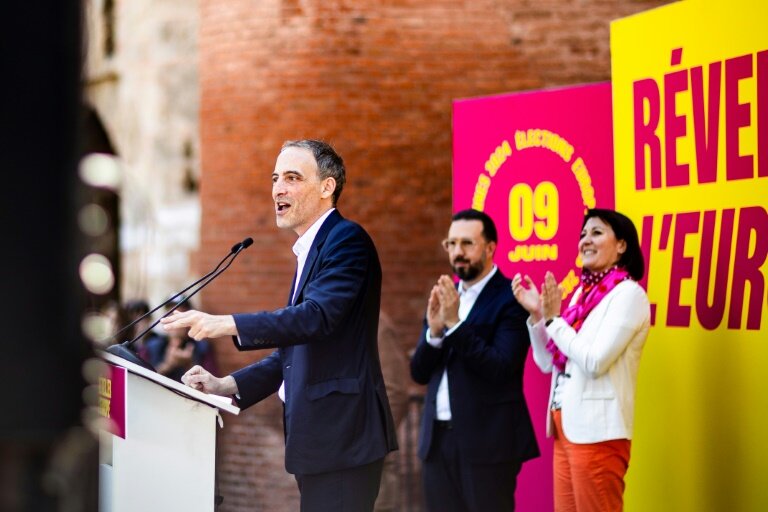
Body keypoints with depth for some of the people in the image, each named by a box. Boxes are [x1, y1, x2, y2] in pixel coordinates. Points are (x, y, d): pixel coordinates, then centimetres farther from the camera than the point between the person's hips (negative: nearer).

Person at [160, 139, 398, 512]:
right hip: (318, 435, 10)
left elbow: (318, 316, -24)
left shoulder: (346, 240, -9)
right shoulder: (311, 250, 21)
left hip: (341, 434, -10)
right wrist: (228, 386, 11)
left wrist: (225, 324, -29)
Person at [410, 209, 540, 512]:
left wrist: (455, 323, -19)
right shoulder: (443, 297, 14)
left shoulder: (510, 299, -7)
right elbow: (419, 373, 11)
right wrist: (434, 331, -7)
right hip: (439, 439, 7)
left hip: (486, 442, -7)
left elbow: (501, 368, -17)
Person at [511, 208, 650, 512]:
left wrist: (554, 318, -10)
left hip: (597, 431, -8)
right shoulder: (582, 292, 15)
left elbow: (594, 361, -18)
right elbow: (548, 363, 16)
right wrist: (536, 314, 4)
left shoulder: (628, 294, -9)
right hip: (565, 427, 8)